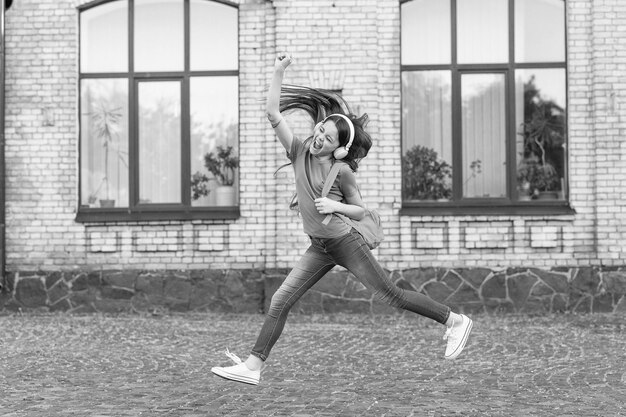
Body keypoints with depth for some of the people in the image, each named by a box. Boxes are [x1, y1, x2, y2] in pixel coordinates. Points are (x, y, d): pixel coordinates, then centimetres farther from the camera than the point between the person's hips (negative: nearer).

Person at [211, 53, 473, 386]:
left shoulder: (342, 171, -13)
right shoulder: (299, 152, -2)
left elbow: (360, 211, -2)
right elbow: (273, 113, -7)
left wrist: (334, 206, -20)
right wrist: (278, 72, -12)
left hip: (344, 243, -5)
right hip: (319, 249, 5)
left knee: (391, 296, 0)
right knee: (280, 301, -2)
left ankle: (455, 321, 14)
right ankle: (252, 367, 1)